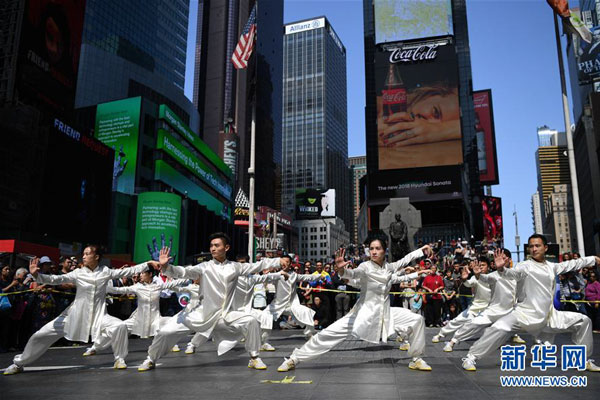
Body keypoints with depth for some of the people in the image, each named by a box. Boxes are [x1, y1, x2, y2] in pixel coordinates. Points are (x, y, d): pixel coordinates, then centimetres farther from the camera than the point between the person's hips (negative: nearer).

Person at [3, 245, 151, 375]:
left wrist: (148, 264, -9)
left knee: (120, 326, -26)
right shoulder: (78, 273, -5)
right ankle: (18, 364, 24)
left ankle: (119, 359, -3)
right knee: (42, 334, -1)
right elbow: (56, 279, -14)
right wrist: (36, 275, -31)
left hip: (98, 316, -1)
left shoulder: (105, 271, -3)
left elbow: (127, 271, -4)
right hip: (75, 315, 1)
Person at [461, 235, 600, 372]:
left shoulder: (552, 266, 12)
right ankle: (471, 358, -15)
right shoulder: (526, 266, -9)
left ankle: (584, 360, 25)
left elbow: (571, 264, 27)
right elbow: (512, 272, -28)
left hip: (549, 316, 7)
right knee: (499, 328, -27)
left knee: (583, 321, 9)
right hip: (526, 313, -7)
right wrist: (501, 268, -50)